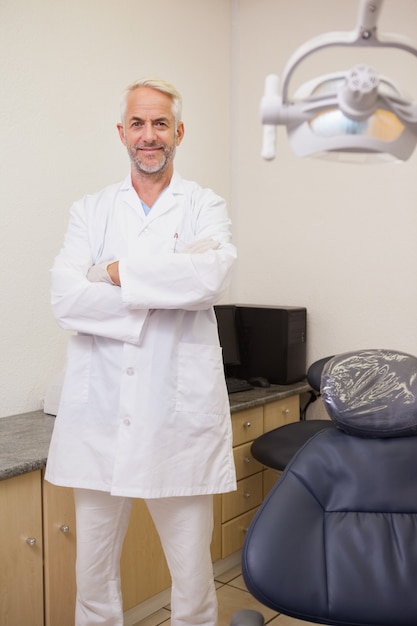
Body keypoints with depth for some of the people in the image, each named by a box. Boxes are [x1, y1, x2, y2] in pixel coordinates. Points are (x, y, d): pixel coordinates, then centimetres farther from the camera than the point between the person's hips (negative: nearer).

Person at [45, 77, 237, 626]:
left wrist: (117, 271, -8)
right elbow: (65, 298, -6)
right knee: (92, 574, 13)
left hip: (180, 412, -1)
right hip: (100, 412, 2)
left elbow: (213, 277, -15)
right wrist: (170, 283, -12)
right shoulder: (90, 211, 11)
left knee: (193, 571, 8)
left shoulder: (206, 207, 7)